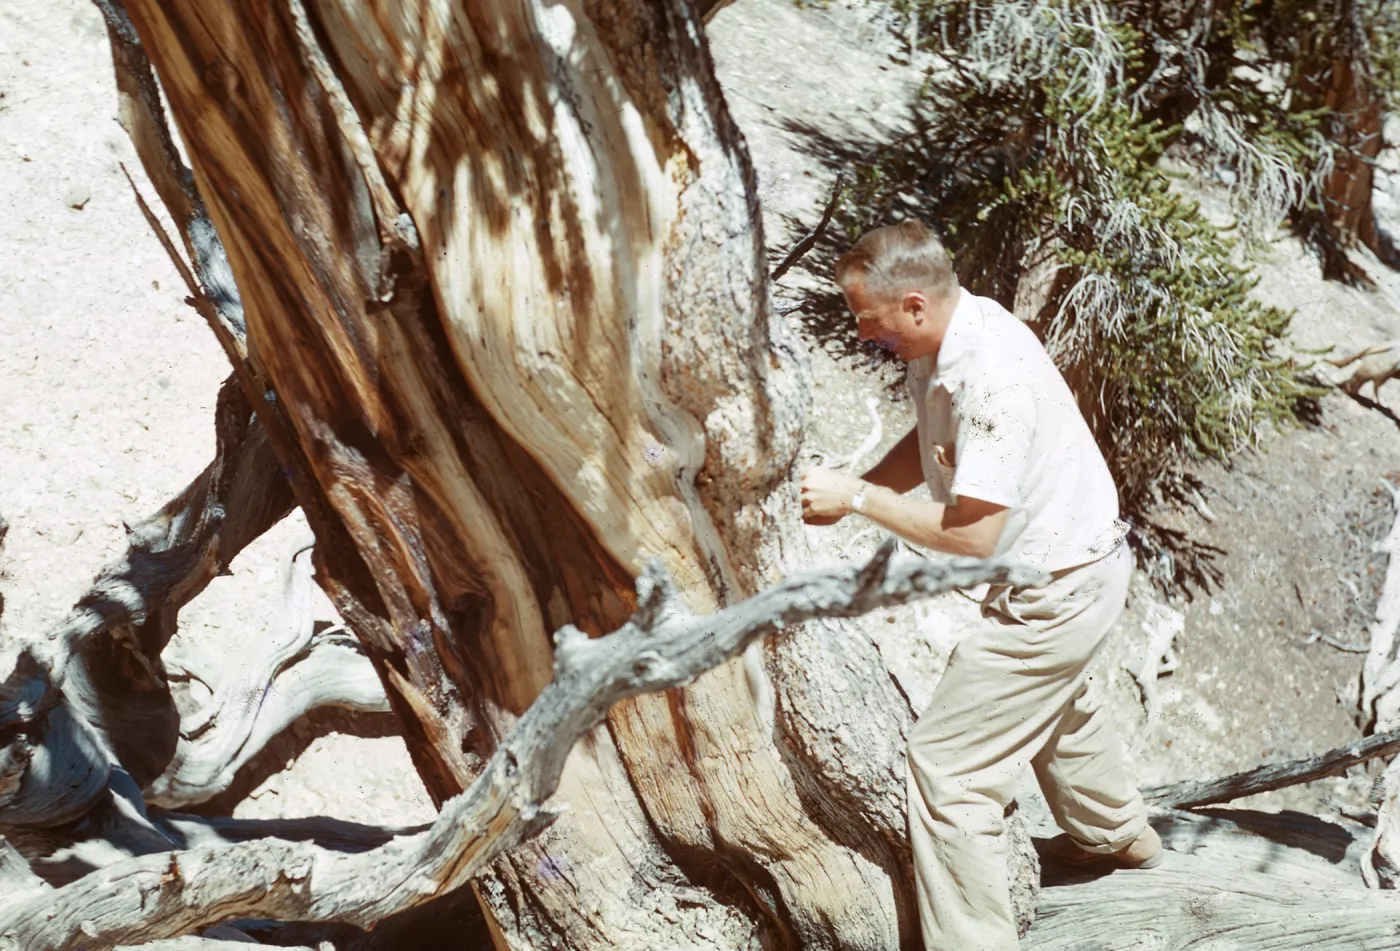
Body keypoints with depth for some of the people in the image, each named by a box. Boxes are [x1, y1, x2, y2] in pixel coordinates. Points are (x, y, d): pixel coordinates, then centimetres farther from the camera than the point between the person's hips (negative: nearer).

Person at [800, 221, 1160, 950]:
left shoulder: (989, 376, -34)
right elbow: (930, 442, 8)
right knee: (1057, 701, 36)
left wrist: (859, 498, -25)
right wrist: (852, 492, -8)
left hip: (1057, 589, -11)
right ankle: (1115, 835, 62)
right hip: (1077, 562, 11)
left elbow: (973, 536, -33)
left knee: (948, 765, -9)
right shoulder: (941, 340, -6)